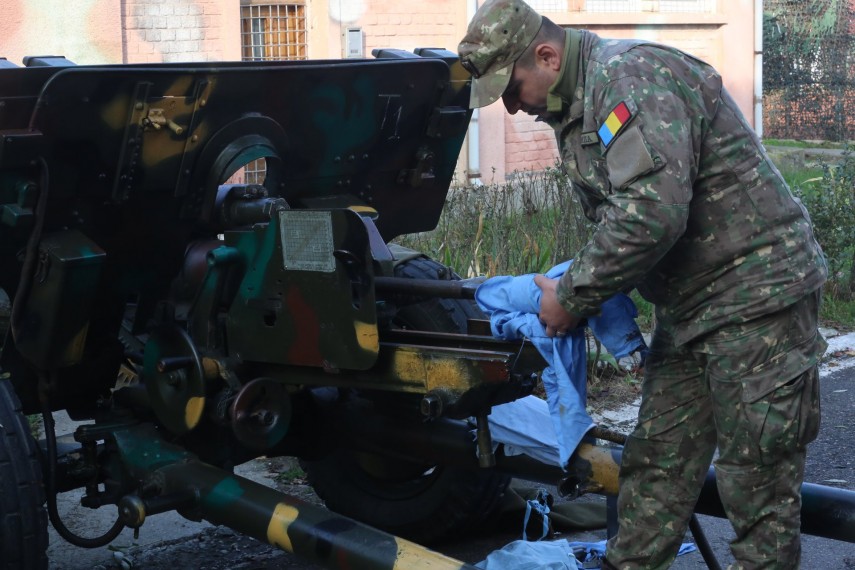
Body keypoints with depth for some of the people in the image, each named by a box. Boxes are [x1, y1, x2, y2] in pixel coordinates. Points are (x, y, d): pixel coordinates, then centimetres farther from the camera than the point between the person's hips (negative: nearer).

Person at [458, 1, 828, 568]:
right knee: (655, 463, 14)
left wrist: (572, 296, -19)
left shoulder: (630, 74, -19)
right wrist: (582, 290, 2)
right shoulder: (576, 106, 13)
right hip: (690, 308, 10)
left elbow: (653, 210, -29)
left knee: (757, 480, -2)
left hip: (756, 293, -10)